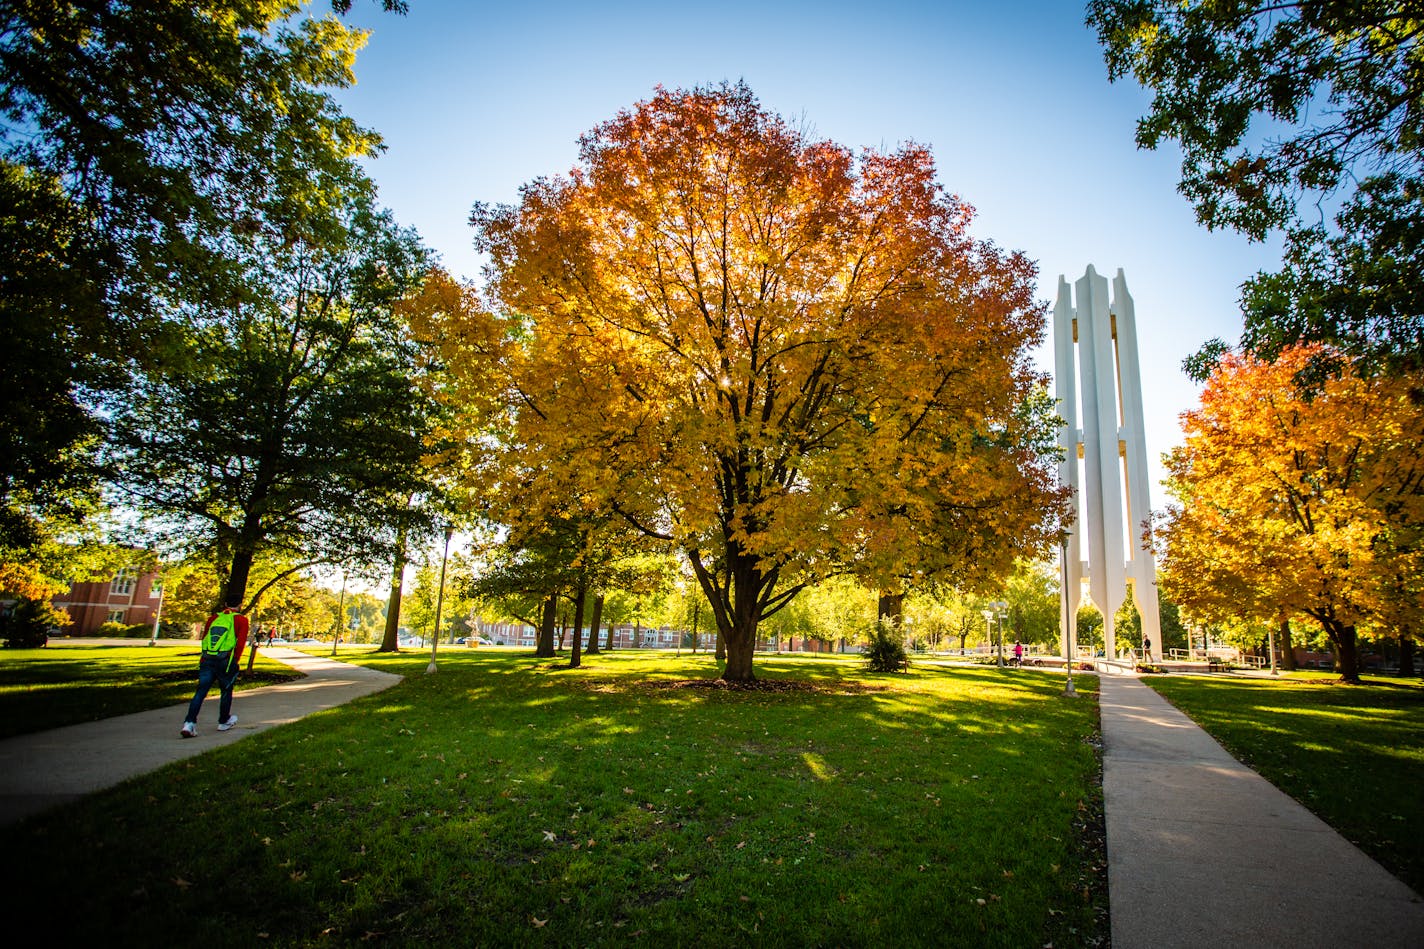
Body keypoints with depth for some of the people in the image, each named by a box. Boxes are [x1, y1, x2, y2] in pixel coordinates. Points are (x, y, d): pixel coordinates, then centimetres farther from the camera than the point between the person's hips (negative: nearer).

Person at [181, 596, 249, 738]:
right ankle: (223, 722, 26)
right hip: (225, 660, -3)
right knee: (226, 691, 13)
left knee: (201, 691, 2)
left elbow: (204, 638, 18)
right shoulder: (241, 620, 3)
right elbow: (241, 642, -5)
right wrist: (236, 660, 3)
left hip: (207, 659, 3)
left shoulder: (213, 618, 16)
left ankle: (189, 723, -11)